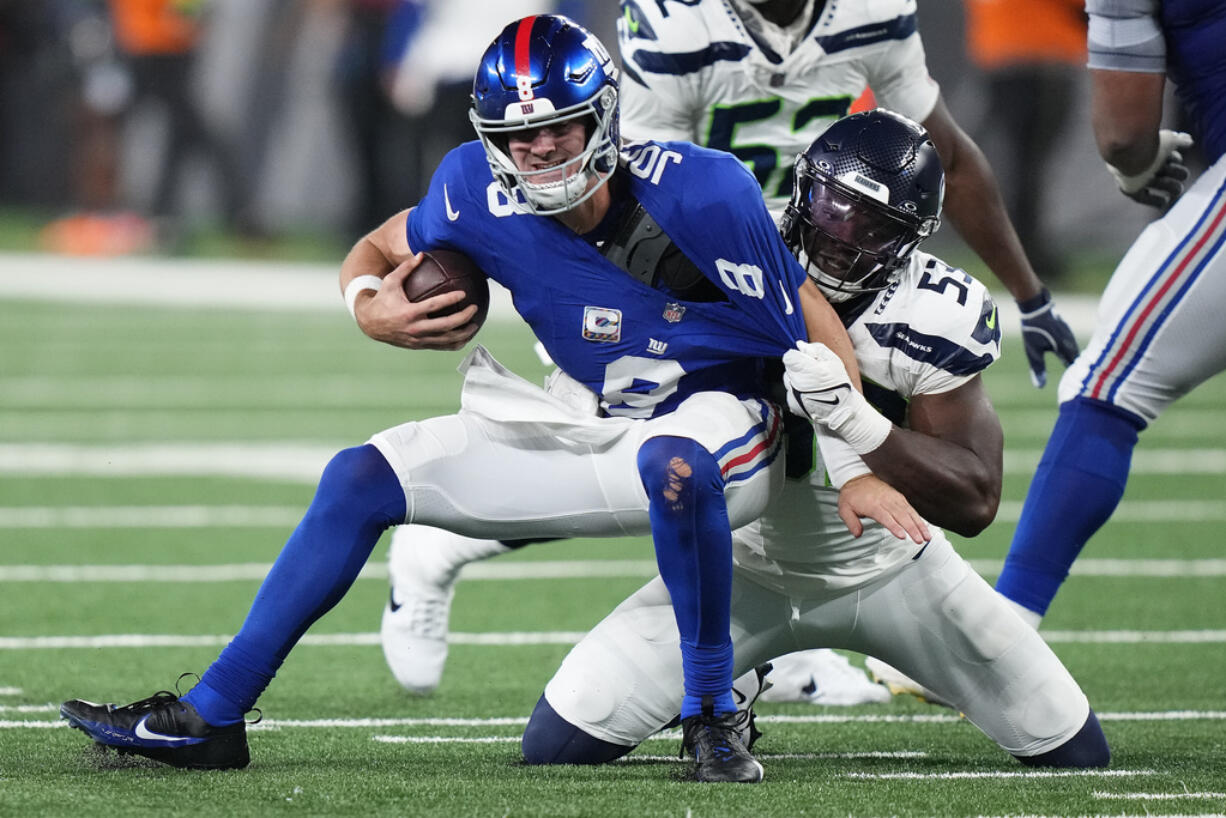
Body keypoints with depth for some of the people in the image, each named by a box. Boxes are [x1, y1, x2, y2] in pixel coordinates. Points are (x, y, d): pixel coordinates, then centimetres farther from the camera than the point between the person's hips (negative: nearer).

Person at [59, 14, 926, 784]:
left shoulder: (699, 195, -26)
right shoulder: (482, 195, -13)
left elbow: (813, 324, -16)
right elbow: (378, 250, 7)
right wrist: (372, 307, -18)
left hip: (725, 415, -6)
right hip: (599, 431, 6)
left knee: (672, 464, -43)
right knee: (364, 476, -2)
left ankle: (714, 715, -23)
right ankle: (211, 715, 3)